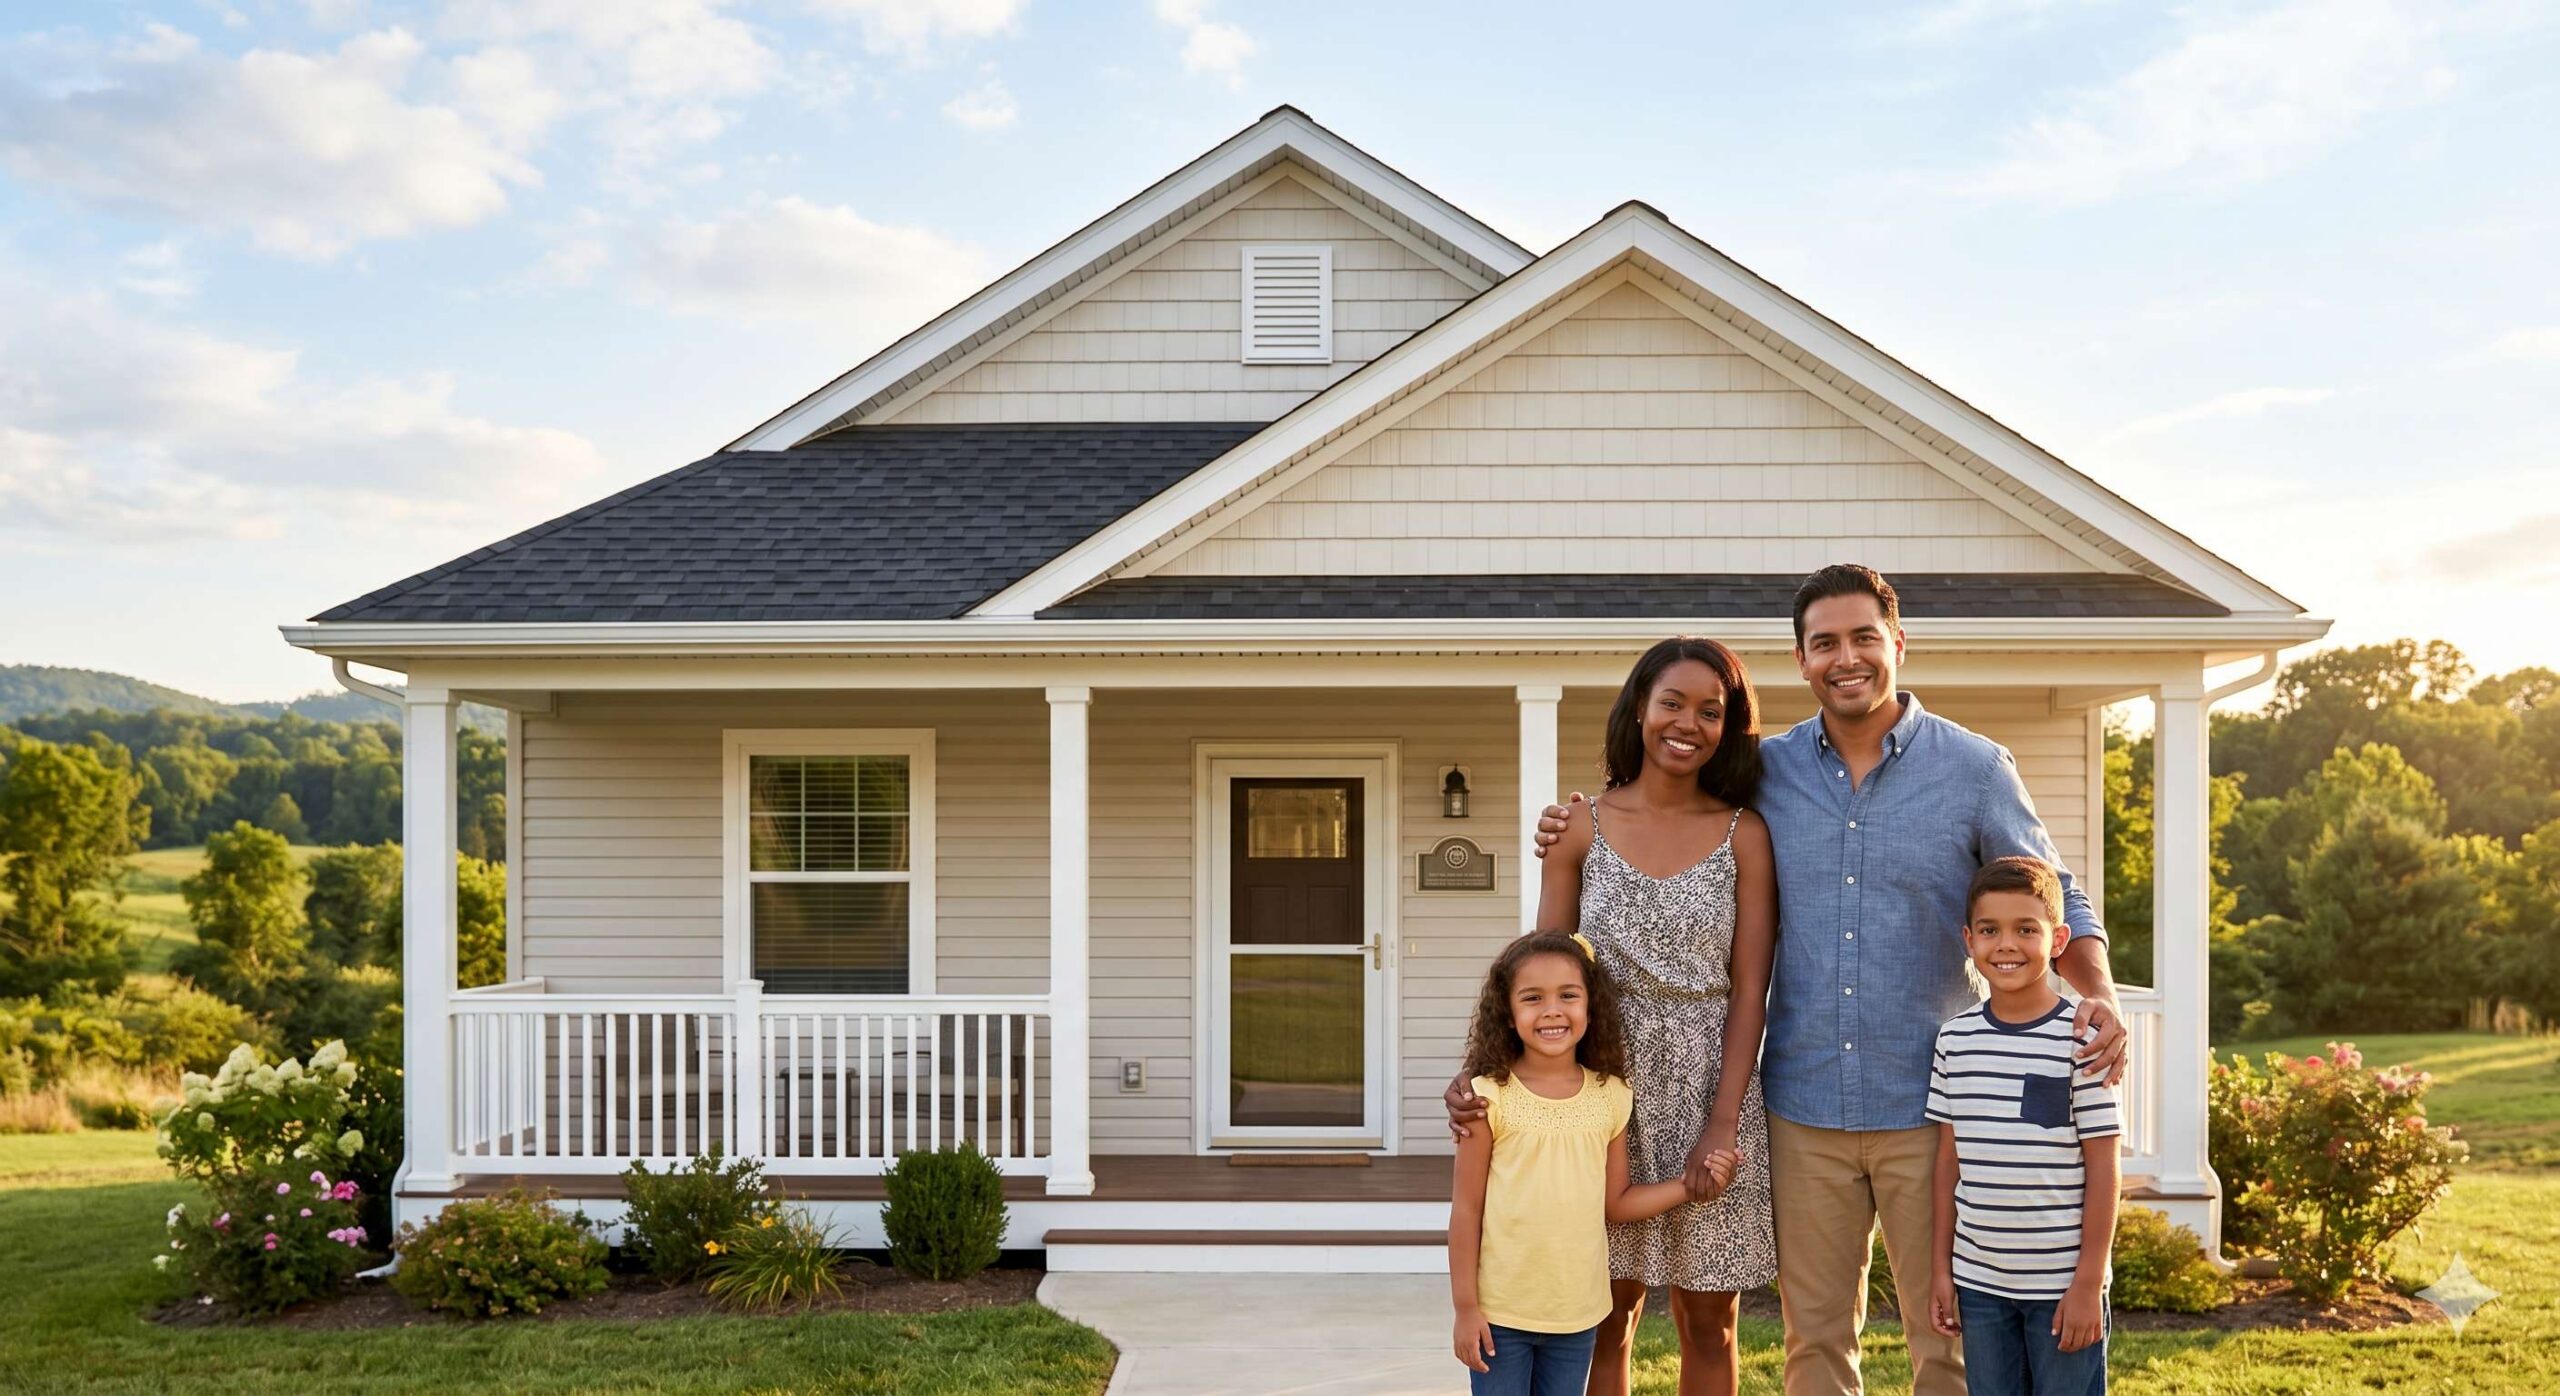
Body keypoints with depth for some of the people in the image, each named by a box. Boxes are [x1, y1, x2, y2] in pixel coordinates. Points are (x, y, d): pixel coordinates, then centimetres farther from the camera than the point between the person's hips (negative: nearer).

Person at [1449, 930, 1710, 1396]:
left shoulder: (1610, 1098, -1)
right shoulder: (1491, 1096, -11)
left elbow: (1616, 1202, 9)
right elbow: (1466, 1207, -7)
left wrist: (1688, 1185, -2)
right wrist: (1466, 1306, -8)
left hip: (1577, 1312, 3)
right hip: (1501, 1311, -3)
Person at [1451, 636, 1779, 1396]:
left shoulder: (1744, 835, 0)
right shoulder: (1584, 827, 1)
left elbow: (1749, 989, -3)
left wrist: (1724, 1124, -12)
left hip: (1710, 1087, 0)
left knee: (1709, 1320, 9)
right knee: (1607, 1313, 7)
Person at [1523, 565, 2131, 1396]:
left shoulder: (1976, 769, -1)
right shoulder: (1767, 770, 4)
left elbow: (2053, 901, 5)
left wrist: (2099, 993, -14)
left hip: (1927, 1108, -2)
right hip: (1805, 1109, 2)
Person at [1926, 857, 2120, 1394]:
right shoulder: (1957, 1038, 3)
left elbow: (2102, 1171, -8)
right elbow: (1950, 1160, 8)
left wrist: (2088, 1284, -9)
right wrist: (1941, 1268, 8)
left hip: (2061, 1282, -4)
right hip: (1979, 1279, 4)